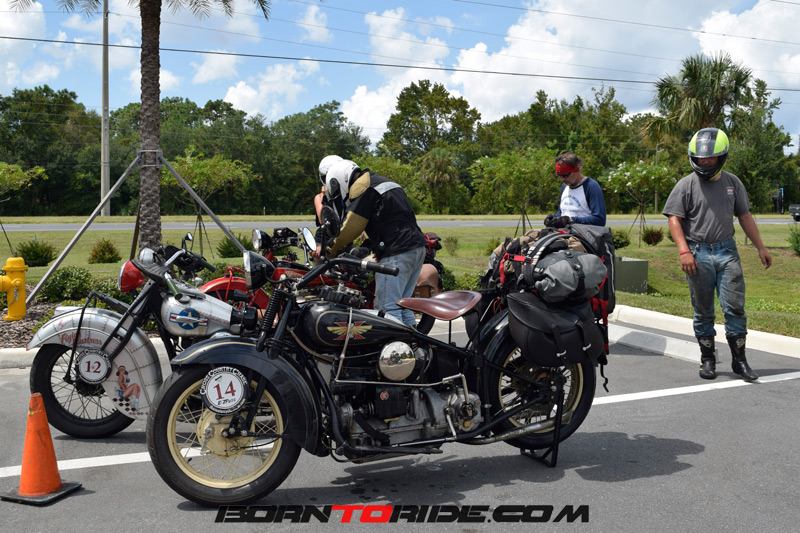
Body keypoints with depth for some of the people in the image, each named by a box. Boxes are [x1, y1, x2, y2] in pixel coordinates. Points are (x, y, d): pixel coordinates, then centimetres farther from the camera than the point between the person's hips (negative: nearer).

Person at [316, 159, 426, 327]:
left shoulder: (362, 188, -4)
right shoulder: (382, 181, 25)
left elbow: (351, 227, -8)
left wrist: (330, 250, 4)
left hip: (396, 254, -10)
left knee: (387, 308, -8)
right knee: (401, 305, 14)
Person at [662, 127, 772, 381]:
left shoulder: (732, 182, 10)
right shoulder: (686, 185, 0)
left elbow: (744, 216, 16)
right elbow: (674, 218, -5)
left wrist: (760, 247, 13)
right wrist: (684, 251, -16)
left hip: (727, 251, 2)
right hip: (698, 254, -2)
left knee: (735, 307, -2)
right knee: (703, 311, 5)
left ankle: (739, 359, 7)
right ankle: (707, 359, 16)